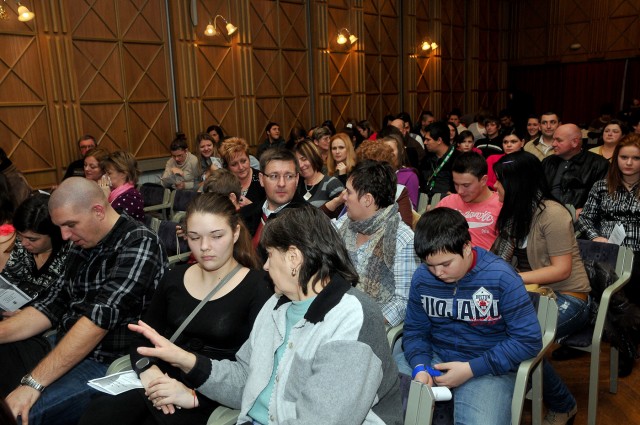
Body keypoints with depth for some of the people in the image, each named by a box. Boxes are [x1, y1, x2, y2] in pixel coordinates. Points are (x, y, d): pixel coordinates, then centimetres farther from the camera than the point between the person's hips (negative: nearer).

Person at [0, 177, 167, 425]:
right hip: (65, 348, 9)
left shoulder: (139, 244, -18)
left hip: (110, 364, -9)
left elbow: (101, 316, -26)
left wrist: (33, 383, -27)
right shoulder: (82, 246, 9)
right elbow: (52, 305, 10)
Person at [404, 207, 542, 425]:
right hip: (435, 359, 4)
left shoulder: (500, 277, -14)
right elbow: (415, 330, 8)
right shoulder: (421, 278, -2)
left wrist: (471, 369, -17)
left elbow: (528, 339, -12)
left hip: (488, 368, -3)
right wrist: (419, 367, -14)